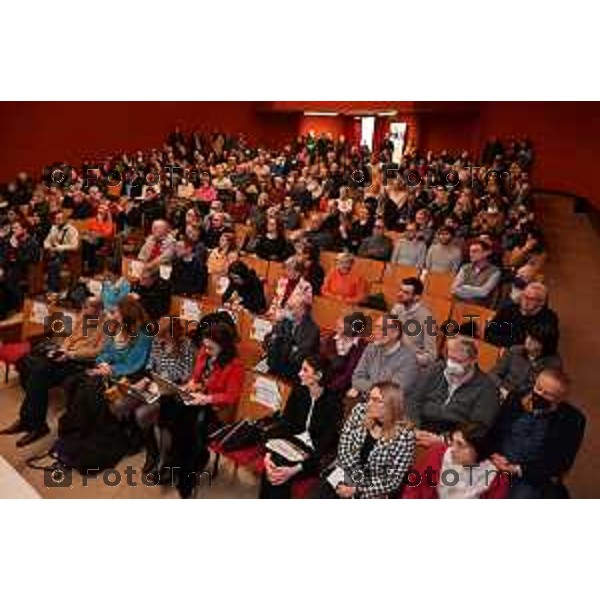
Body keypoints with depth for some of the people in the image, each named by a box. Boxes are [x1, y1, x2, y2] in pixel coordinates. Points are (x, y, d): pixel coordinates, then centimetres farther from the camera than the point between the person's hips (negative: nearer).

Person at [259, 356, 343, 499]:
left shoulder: (332, 402, -18)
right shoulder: (298, 391, -2)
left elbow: (325, 445, -20)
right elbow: (283, 423, -3)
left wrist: (296, 469, -30)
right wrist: (268, 452, -18)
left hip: (315, 453, -4)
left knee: (281, 478, -26)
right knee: (271, 471, -24)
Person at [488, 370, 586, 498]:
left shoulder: (571, 419, 0)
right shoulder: (514, 400, 8)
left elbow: (559, 465, -4)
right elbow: (489, 433, 10)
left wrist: (519, 470, -13)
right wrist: (494, 455, -10)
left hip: (534, 479, -1)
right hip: (494, 468, 2)